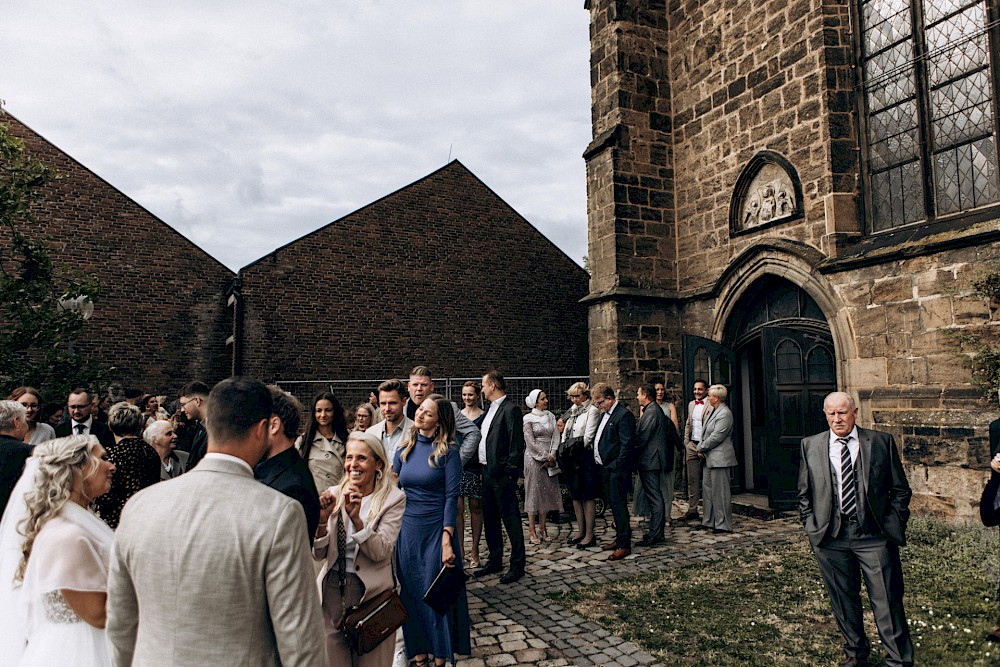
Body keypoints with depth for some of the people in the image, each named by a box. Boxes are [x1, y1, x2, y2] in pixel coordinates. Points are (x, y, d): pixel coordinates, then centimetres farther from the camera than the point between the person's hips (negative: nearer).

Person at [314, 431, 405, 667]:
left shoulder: (393, 498, -8)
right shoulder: (334, 494, -1)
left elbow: (381, 552, -17)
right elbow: (319, 554, -1)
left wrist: (356, 518, -29)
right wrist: (322, 519, -19)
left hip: (370, 591, -2)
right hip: (332, 587, 3)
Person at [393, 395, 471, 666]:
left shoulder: (448, 451, -9)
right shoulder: (404, 450, 4)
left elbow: (451, 497, -12)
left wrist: (447, 540, -18)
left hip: (436, 529, -4)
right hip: (407, 529, 4)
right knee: (412, 592, 13)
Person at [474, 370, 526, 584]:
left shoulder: (510, 409, -13)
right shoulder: (490, 409, 15)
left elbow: (517, 444, -17)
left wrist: (510, 473, -18)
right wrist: (484, 469, 11)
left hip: (502, 475, -9)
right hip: (487, 472, 9)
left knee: (510, 519, 0)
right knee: (490, 519, 16)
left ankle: (517, 565, 10)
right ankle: (495, 560, 29)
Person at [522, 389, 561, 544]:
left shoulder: (550, 416, 11)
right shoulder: (528, 419, -4)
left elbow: (555, 436, 5)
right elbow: (530, 442, -10)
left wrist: (552, 455, -9)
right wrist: (546, 456, -13)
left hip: (549, 459, 5)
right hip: (534, 458, -5)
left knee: (547, 492, 7)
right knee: (534, 492, -2)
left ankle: (542, 529, 15)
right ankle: (532, 531, 4)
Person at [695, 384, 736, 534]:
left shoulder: (725, 414, -17)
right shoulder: (713, 410, 13)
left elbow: (716, 437, -20)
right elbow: (705, 431, 16)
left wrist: (701, 448, -9)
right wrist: (701, 447, 2)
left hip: (719, 458, -10)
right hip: (709, 457, 10)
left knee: (720, 491, -3)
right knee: (707, 488, 14)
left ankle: (723, 524, 7)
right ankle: (708, 521, 24)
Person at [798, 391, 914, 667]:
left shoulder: (882, 442, 2)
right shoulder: (810, 445, 6)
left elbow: (900, 489, 6)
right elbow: (804, 494, 11)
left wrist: (894, 525, -2)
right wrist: (812, 527, 3)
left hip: (875, 535, -2)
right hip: (830, 536, 2)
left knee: (887, 601, 4)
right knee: (843, 601, 14)